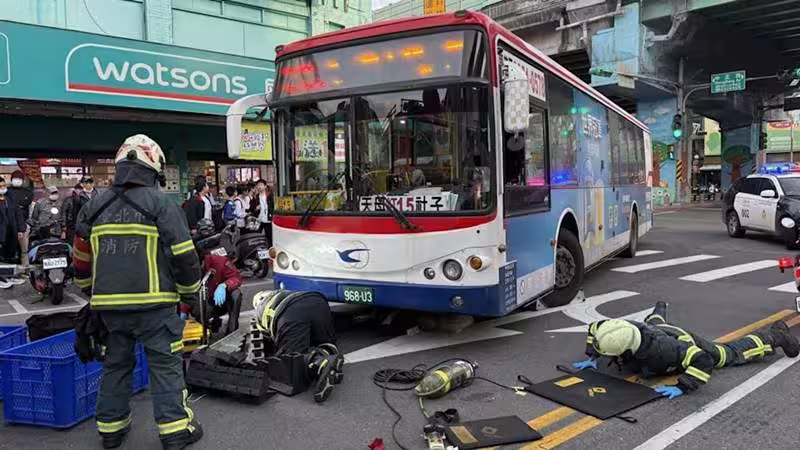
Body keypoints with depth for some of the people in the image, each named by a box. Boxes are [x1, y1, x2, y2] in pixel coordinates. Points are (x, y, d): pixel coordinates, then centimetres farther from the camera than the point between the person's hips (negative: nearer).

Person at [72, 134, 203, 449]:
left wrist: (93, 293, 29)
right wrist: (190, 295, 3)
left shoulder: (95, 207, 11)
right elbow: (183, 255, -9)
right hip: (152, 303, -5)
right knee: (165, 363, 2)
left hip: (108, 304, 5)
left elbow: (82, 260, 16)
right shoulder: (160, 204, -6)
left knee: (116, 363, 18)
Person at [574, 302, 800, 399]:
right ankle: (658, 313, 78)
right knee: (653, 324, 43)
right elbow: (593, 328, -16)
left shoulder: (660, 349, -52)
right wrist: (592, 358, -21)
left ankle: (774, 335, 39)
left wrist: (682, 388, -51)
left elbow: (702, 360, -47)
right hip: (661, 329, 5)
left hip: (686, 344, -5)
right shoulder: (624, 328, -37)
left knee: (733, 353, 16)